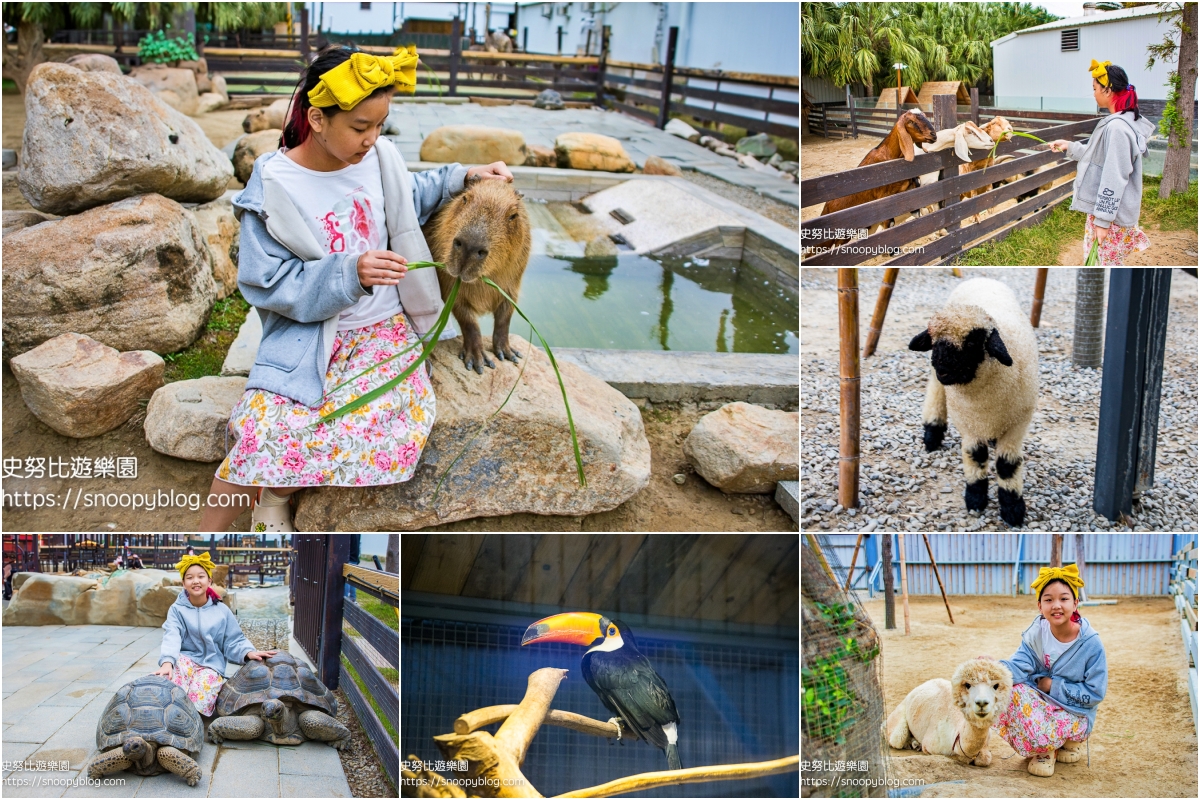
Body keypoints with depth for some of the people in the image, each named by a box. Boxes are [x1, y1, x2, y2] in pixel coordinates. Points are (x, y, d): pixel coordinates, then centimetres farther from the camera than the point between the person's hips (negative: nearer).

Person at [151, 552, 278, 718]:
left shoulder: (221, 610, 6)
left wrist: (249, 653, -17)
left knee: (198, 700, -30)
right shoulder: (177, 609, 1)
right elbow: (171, 637, -16)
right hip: (185, 659, 0)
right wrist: (167, 662, -36)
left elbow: (234, 641, 7)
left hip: (211, 664, 0)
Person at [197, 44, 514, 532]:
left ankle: (279, 492, -4)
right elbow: (269, 284, -13)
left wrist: (463, 178, 11)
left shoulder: (376, 158, 2)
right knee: (262, 432, -30)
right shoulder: (274, 186, -10)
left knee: (396, 430, -29)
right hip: (305, 334, -3)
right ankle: (209, 535, -3)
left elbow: (409, 198, 26)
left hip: (380, 326, 3)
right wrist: (349, 273, -25)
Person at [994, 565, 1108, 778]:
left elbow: (1095, 693, -15)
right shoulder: (1036, 634, -7)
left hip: (1075, 713, -4)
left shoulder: (1091, 644, -18)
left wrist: (1053, 686, -18)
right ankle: (1044, 749, -2)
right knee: (1012, 691, -27)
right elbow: (1019, 667, -18)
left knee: (1041, 735, -33)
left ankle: (1068, 742, 6)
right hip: (1040, 702, 4)